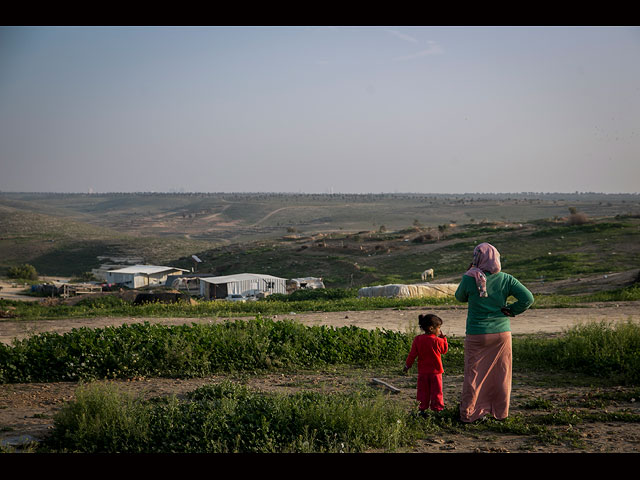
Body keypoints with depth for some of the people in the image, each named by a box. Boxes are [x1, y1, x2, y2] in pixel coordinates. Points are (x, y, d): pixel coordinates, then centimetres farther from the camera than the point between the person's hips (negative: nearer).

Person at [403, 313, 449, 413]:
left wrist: (407, 365, 9)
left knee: (423, 391, 10)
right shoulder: (438, 340, -13)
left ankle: (422, 409, 11)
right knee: (436, 391, 6)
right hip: (435, 371, -3)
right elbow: (444, 350, 5)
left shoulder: (418, 339, -5)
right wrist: (444, 338, 10)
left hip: (422, 371, 3)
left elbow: (412, 354, -2)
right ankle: (437, 408, 9)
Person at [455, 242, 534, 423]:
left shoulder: (469, 279, -11)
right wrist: (511, 311, 2)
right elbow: (528, 298, -9)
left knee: (473, 374, 8)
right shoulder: (505, 279, -4)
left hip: (476, 334, -2)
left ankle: (468, 413, 12)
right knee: (500, 374, 13)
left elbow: (460, 297, 8)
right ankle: (500, 413, 21)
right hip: (501, 332, 2)